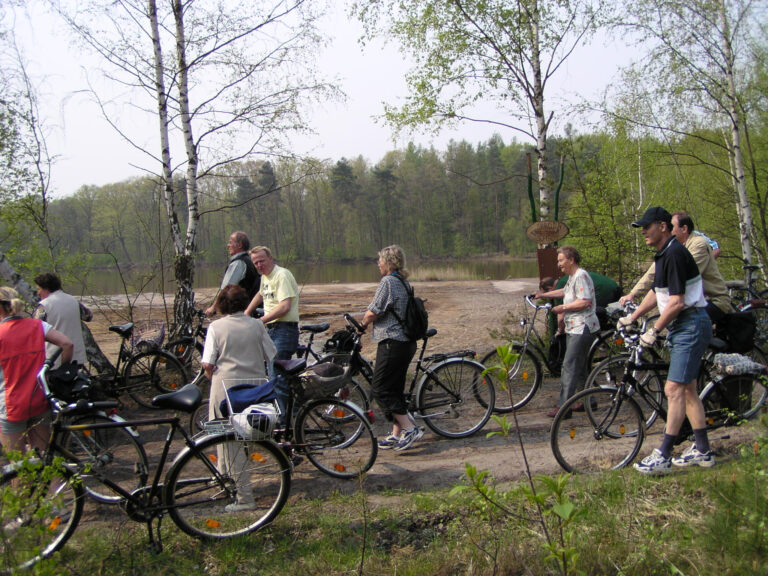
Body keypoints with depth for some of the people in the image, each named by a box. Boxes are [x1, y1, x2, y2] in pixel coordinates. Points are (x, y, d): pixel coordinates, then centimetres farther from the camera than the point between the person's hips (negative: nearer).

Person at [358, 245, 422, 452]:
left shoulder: (387, 282, -14)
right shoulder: (403, 282, 14)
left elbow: (372, 312, -16)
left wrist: (362, 324, 4)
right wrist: (368, 323, 19)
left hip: (392, 343, -9)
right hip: (406, 342, 9)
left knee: (381, 389, -4)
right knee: (395, 389, 14)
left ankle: (410, 428, -6)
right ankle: (397, 434, 19)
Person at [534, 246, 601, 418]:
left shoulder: (581, 276, -15)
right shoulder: (572, 277, 18)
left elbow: (585, 302, -24)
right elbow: (564, 292, 36)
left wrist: (563, 308, -17)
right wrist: (543, 294, 34)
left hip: (582, 328, -11)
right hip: (574, 328, 11)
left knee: (569, 366, -13)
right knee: (579, 367, 16)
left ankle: (563, 406, -13)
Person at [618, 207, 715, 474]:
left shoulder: (675, 253, -18)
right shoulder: (663, 255, 14)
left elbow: (677, 302, -22)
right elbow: (657, 293, 24)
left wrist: (654, 331, -16)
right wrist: (631, 317, 22)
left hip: (691, 325, -11)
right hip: (680, 327, 11)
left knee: (674, 389, -12)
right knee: (688, 389, 14)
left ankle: (663, 456, -10)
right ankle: (703, 451, 22)